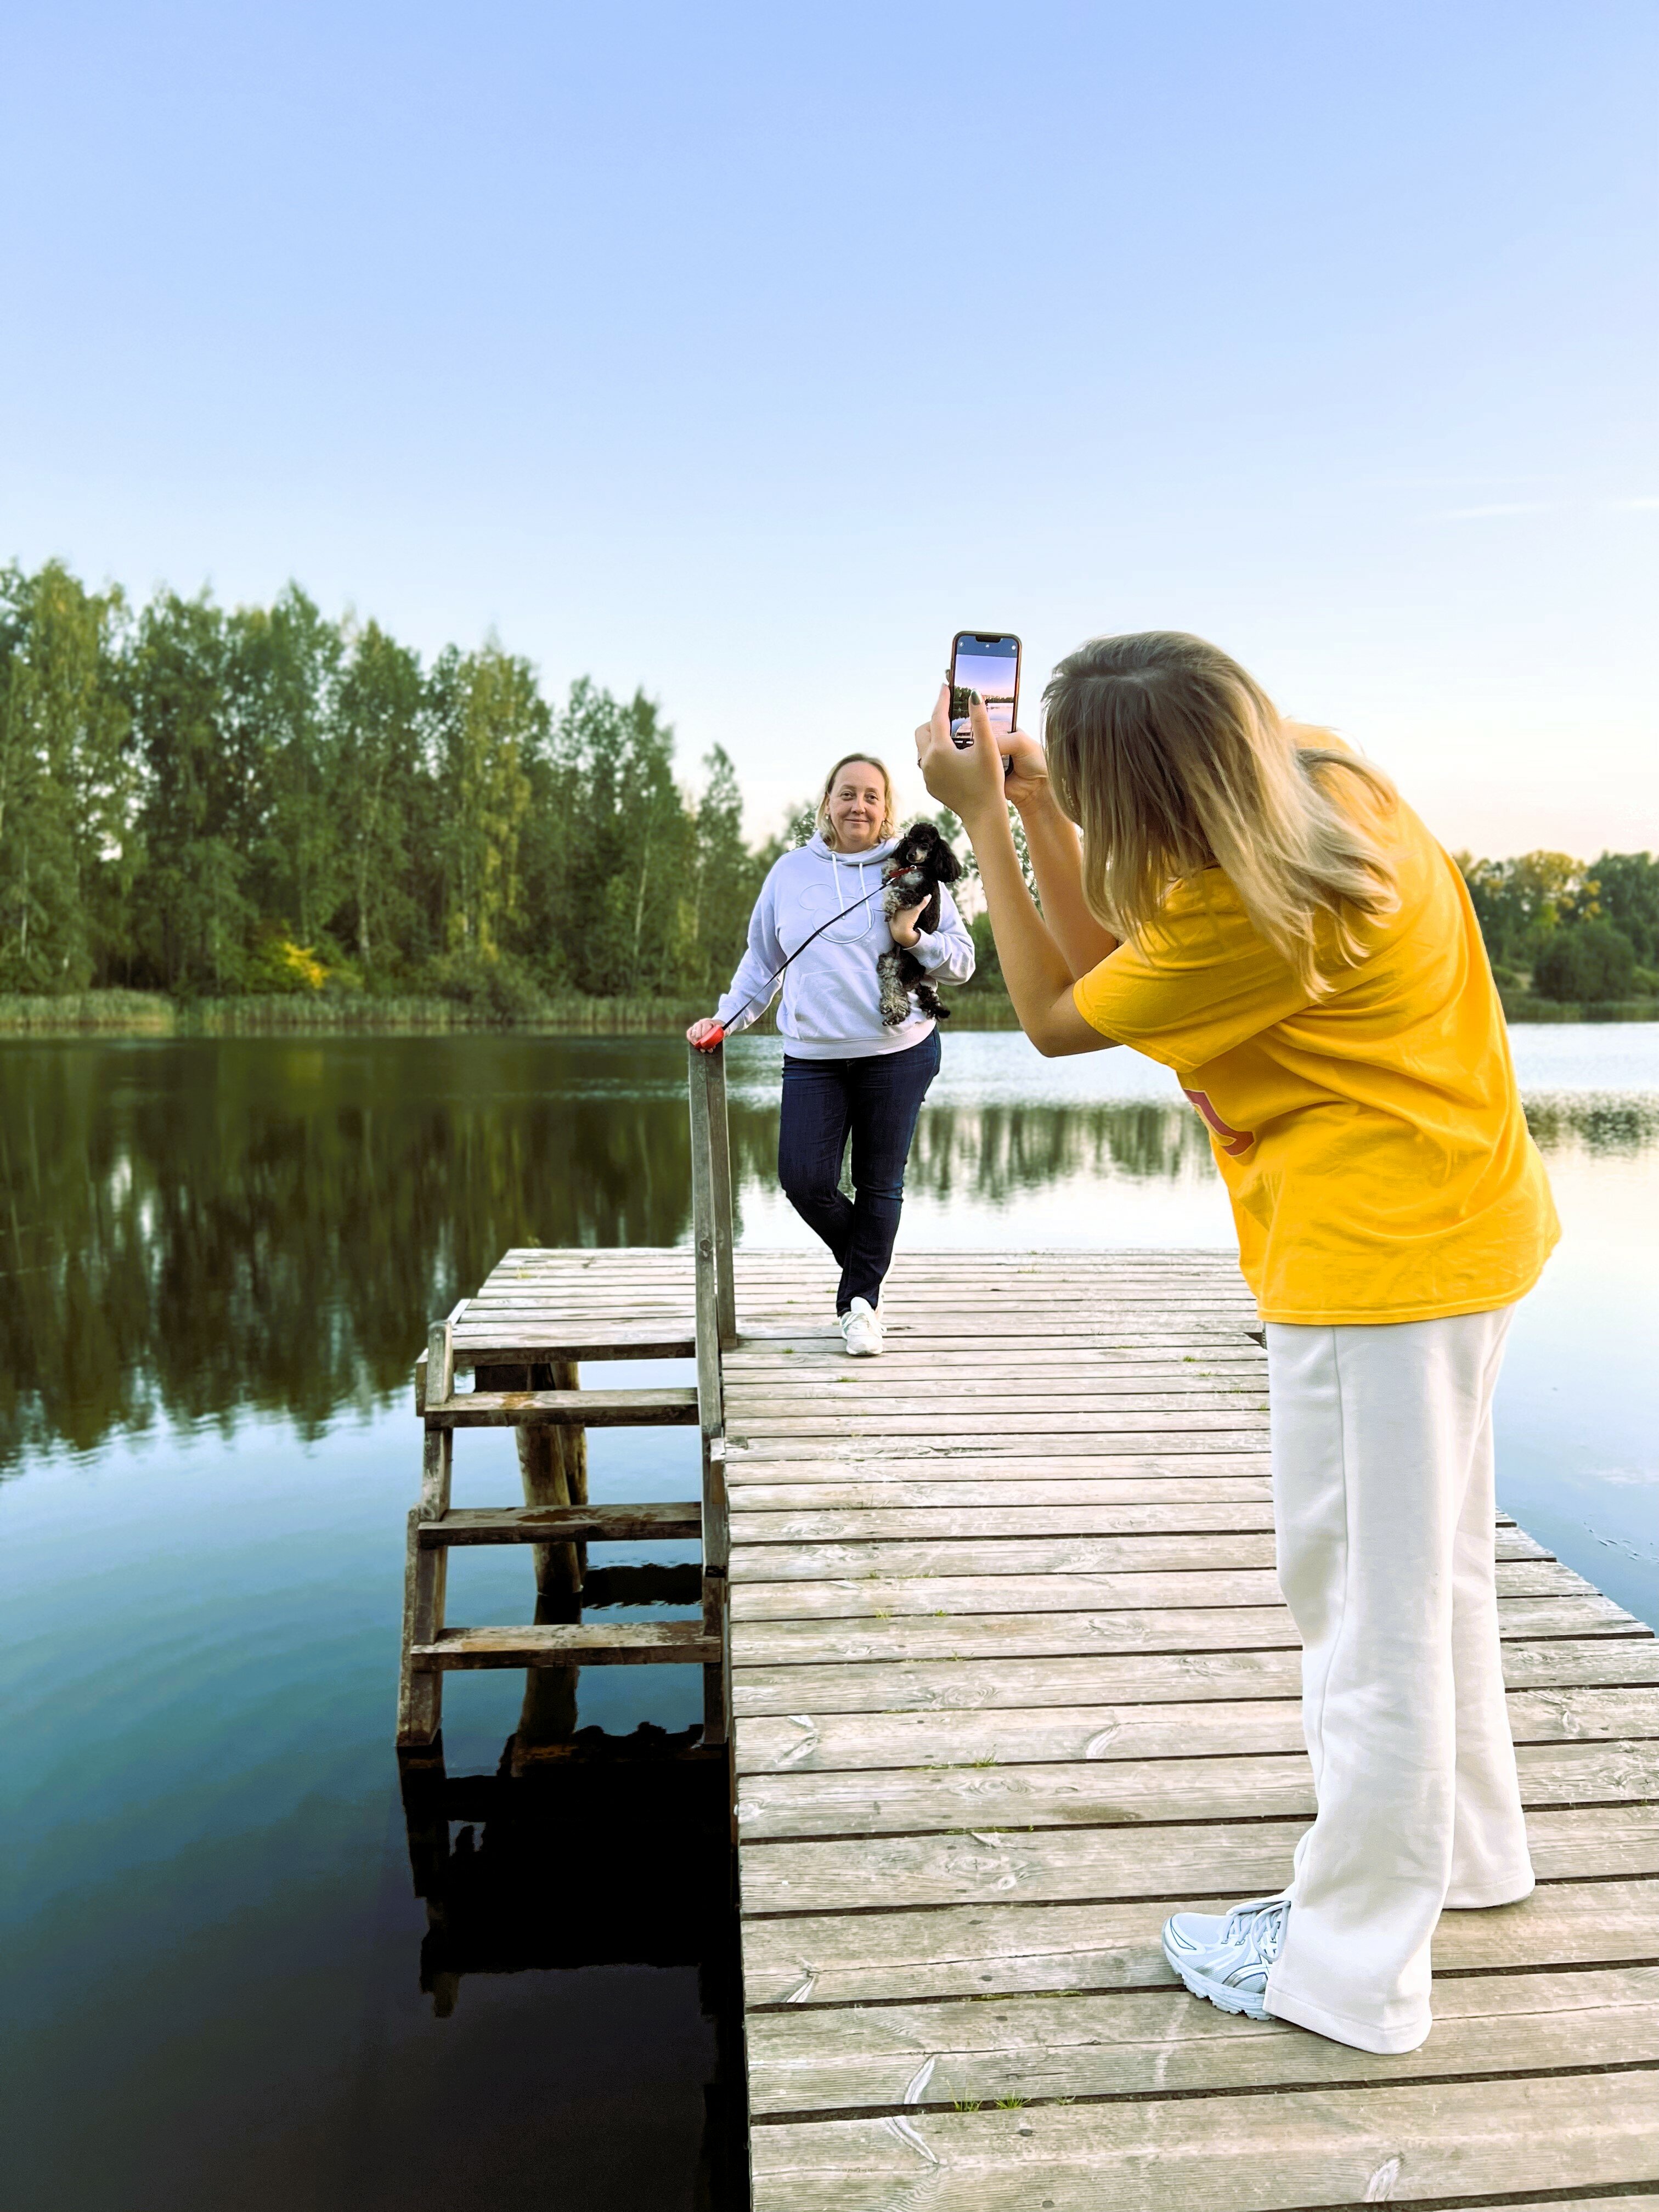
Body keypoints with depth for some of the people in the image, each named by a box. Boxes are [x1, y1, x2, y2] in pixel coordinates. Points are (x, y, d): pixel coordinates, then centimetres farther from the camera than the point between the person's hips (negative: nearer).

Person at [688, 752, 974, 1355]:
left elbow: (963, 961, 2)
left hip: (898, 1052, -1)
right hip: (811, 1055, 2)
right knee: (804, 1181, -6)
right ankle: (863, 1264, 23)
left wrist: (913, 938, -15)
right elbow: (762, 960, 18)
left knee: (879, 1184, 5)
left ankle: (860, 1298, 22)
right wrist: (726, 1019, 11)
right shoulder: (790, 871, 9)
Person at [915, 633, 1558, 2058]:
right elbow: (1111, 959, 6)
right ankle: (1464, 1847, 44)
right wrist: (1036, 806, -2)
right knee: (1434, 1567, 23)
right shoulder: (1317, 776, -1)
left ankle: (1351, 1968, 18)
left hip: (1378, 1255, -10)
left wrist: (983, 817, -10)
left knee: (1366, 1600, 2)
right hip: (1458, 1219, 10)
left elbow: (1057, 1017, -11)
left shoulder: (1251, 911, -27)